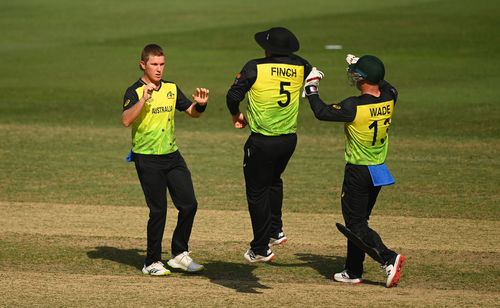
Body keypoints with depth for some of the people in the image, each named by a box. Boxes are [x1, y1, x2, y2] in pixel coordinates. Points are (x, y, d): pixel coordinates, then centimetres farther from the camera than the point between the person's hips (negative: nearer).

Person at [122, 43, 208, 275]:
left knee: (189, 205, 2)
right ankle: (152, 262, 7)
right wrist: (144, 99, -35)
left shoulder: (171, 89, 9)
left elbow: (191, 112, 17)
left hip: (172, 155, 6)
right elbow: (126, 120, -25)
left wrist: (200, 104, -5)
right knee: (158, 210, -4)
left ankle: (179, 254, 17)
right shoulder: (135, 92, -10)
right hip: (147, 158, -6)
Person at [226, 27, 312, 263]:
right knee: (273, 182, 30)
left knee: (257, 192, 7)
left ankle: (261, 249, 12)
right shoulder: (300, 67, -2)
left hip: (262, 141, -5)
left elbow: (233, 96, -15)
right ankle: (276, 230, 29)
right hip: (289, 138, 5)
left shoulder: (255, 68, -15)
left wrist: (236, 115, 5)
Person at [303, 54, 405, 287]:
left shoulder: (354, 107, -23)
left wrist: (311, 88, 0)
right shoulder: (390, 98, -5)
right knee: (358, 220, 19)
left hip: (357, 172, -7)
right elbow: (382, 85, 19)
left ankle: (389, 258, -20)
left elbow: (322, 112, -14)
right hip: (379, 171, 7)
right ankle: (353, 271, 25)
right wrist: (360, 66, 25)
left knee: (356, 224, -1)